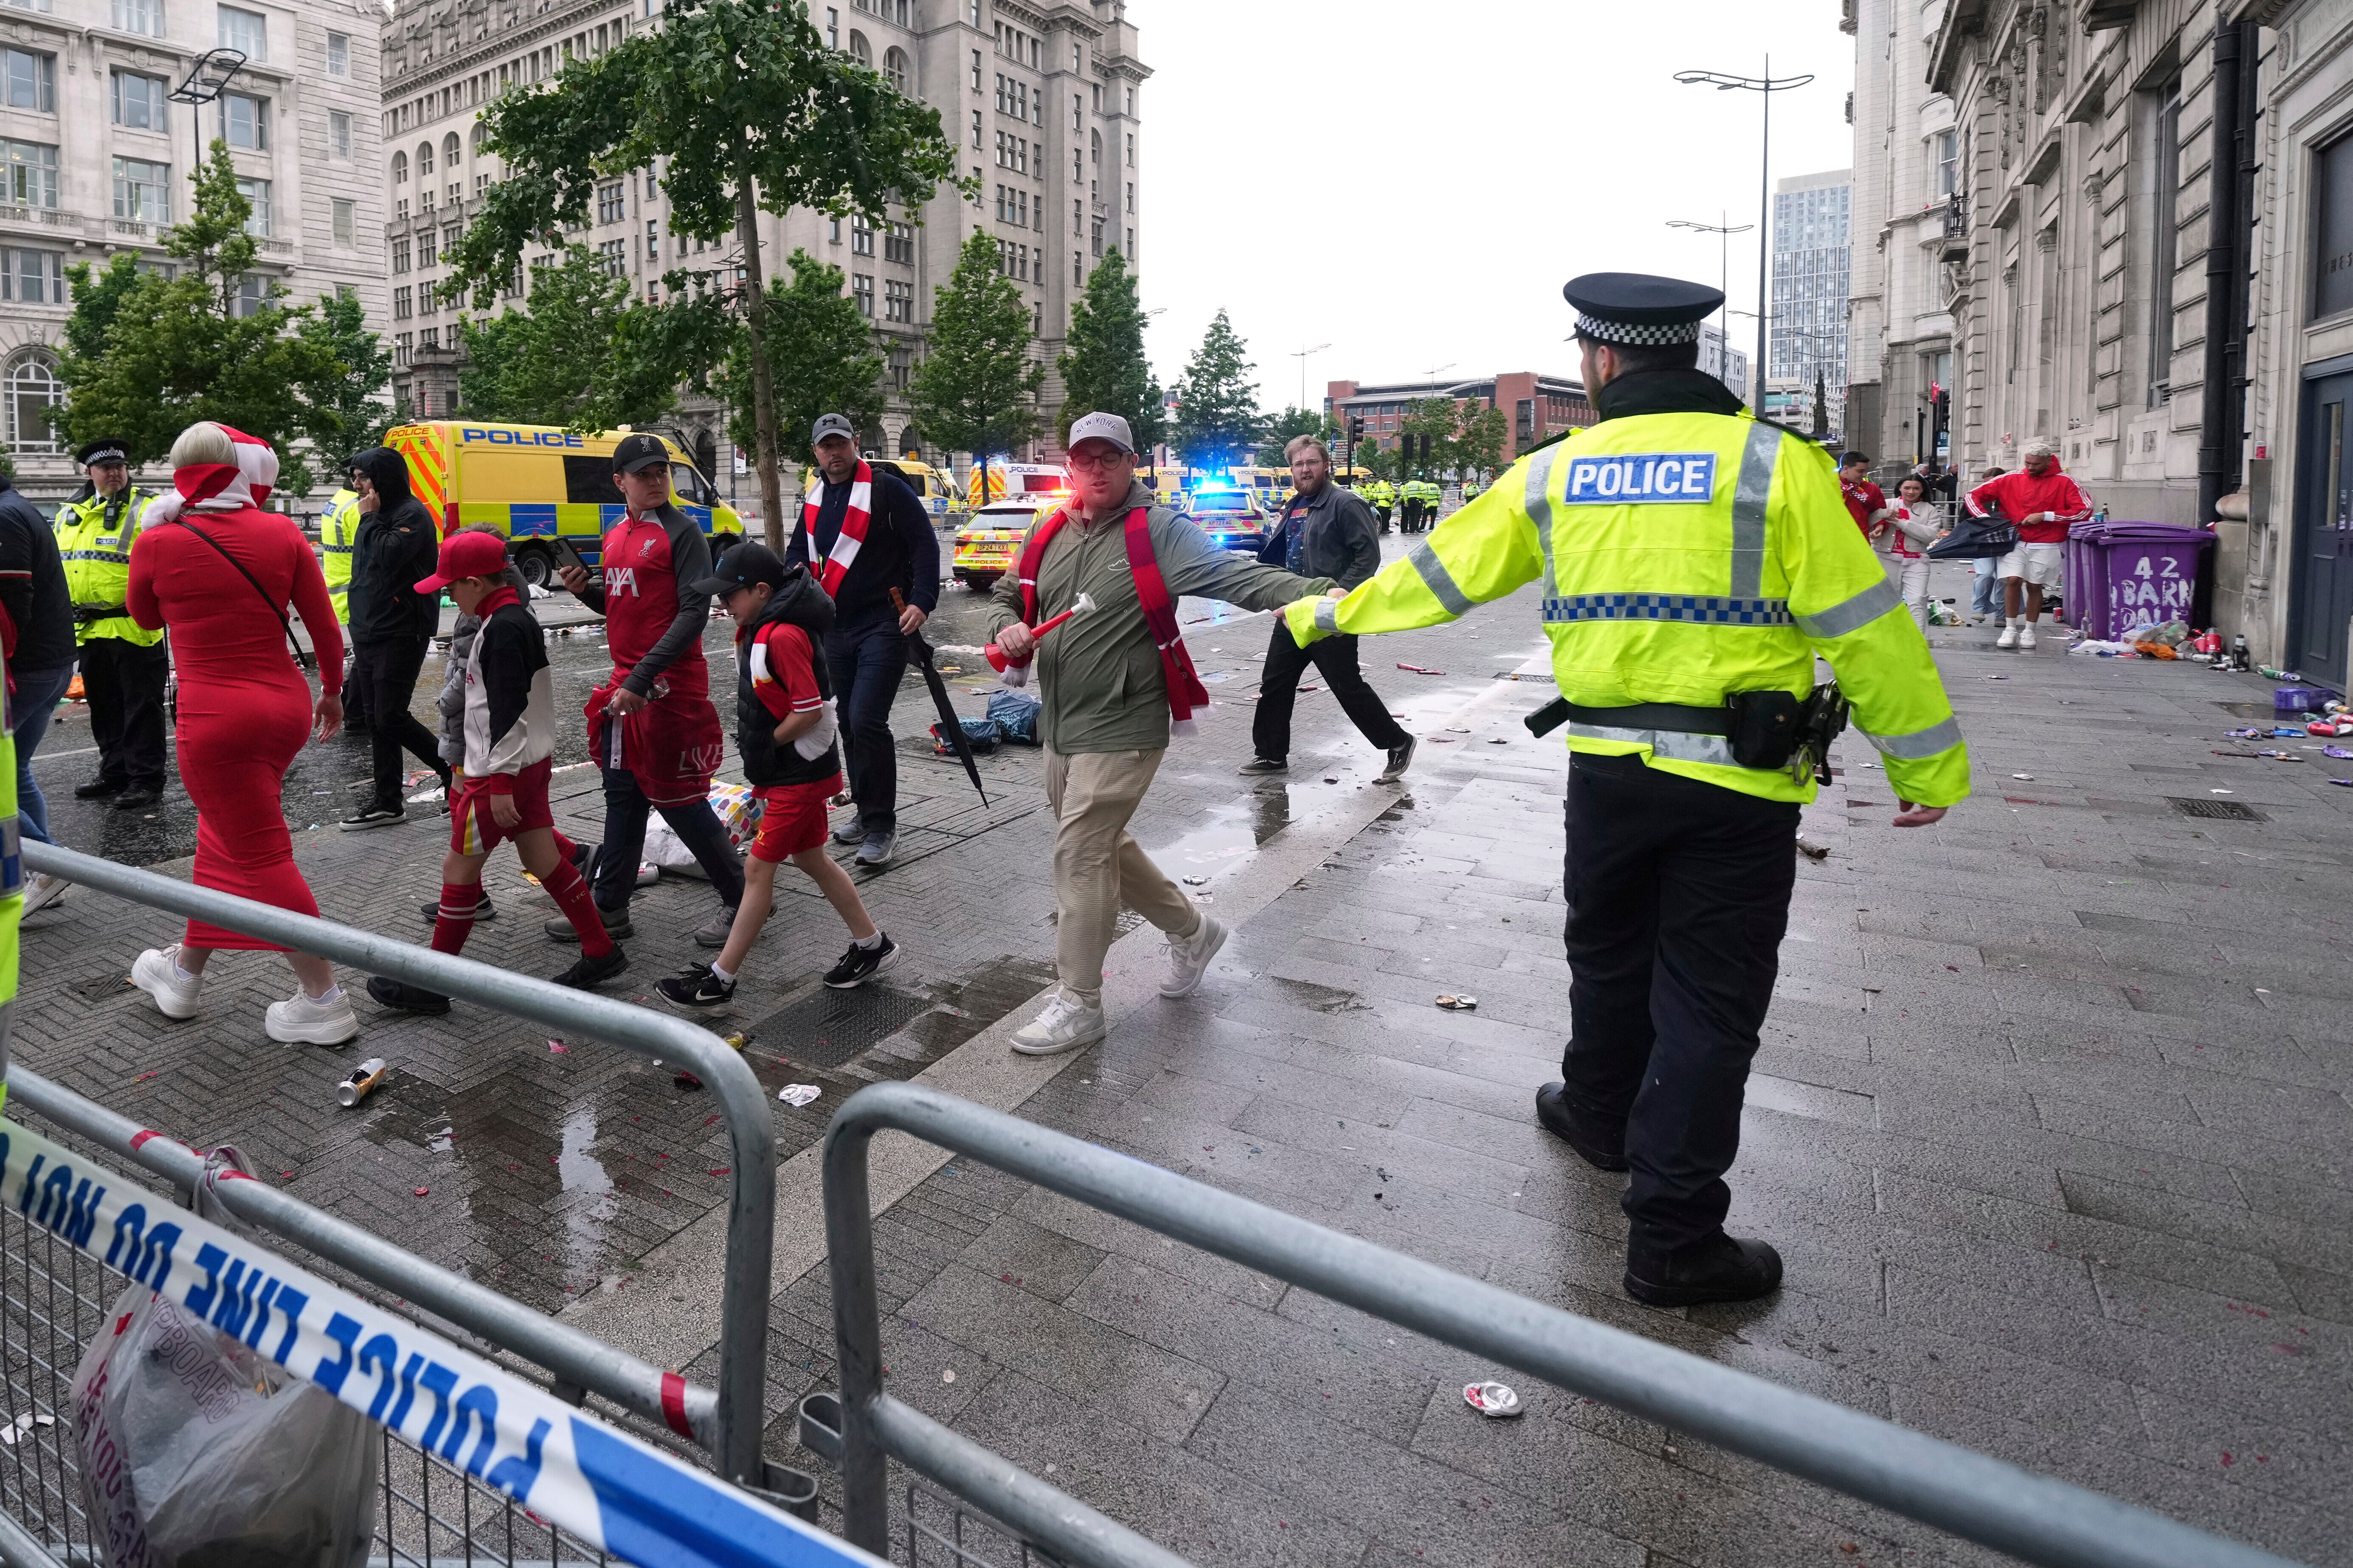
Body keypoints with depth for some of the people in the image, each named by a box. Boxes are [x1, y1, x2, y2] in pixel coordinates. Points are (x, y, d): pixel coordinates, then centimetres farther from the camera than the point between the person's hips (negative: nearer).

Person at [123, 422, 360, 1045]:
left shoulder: (158, 543, -7)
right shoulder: (282, 533, -2)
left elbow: (147, 619, 12)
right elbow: (325, 626, 3)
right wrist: (332, 691, 18)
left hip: (216, 718, -5)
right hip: (288, 706, 5)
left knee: (263, 857, 0)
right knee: (226, 835, 21)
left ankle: (324, 1001, 1)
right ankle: (186, 971, 37)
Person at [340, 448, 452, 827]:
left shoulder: (412, 514, -10)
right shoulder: (376, 517, 18)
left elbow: (390, 557, -27)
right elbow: (365, 575, 22)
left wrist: (370, 518, -13)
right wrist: (359, 633, 20)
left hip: (400, 636, -9)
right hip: (369, 633, 9)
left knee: (392, 717, -10)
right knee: (378, 720, 9)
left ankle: (455, 770, 6)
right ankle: (387, 803, 14)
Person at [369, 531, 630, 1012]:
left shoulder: (503, 629, -19)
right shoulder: (515, 619, 13)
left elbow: (509, 711, -23)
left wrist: (500, 782, -23)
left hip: (505, 772, -10)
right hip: (531, 763, 10)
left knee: (459, 866, 0)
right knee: (544, 861, 13)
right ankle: (601, 952, 17)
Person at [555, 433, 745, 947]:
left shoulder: (682, 532, -10)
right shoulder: (616, 536, 13)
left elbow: (694, 612, -19)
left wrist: (643, 679, -24)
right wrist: (585, 589, 2)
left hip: (671, 683, -8)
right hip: (625, 682, 8)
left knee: (678, 799, -2)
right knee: (623, 797, 13)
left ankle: (740, 899, 12)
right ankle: (610, 908, 23)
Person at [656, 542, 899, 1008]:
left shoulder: (784, 636, -22)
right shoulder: (760, 629, 8)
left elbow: (810, 710, -25)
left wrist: (766, 743, -14)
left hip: (799, 773, -10)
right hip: (793, 771, 10)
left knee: (758, 868, -4)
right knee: (810, 858, 17)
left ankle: (720, 980, 5)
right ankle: (871, 945, 29)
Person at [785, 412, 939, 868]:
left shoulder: (886, 488, -6)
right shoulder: (815, 502, 14)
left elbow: (925, 544, -10)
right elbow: (799, 552, 26)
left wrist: (922, 601, -19)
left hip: (883, 626, -7)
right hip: (835, 629, 8)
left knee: (866, 720, -17)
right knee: (849, 724, 12)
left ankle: (881, 825, -7)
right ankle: (867, 813, 26)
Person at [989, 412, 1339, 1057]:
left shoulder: (1158, 532, -10)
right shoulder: (1049, 536, 9)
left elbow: (1238, 576, -23)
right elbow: (1005, 595, 23)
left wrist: (1319, 593, -39)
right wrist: (1008, 629, -2)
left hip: (1120, 731, -7)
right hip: (1060, 727, 8)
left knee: (1081, 856, -7)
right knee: (1104, 846, 19)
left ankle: (1078, 1005, 8)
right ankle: (1191, 929, 41)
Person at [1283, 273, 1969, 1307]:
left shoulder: (1553, 473, 3)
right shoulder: (1774, 464, -7)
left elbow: (1437, 573, 12)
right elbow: (1863, 628, -7)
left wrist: (1328, 613, 27)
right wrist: (1929, 766, 2)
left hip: (1606, 765, 3)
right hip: (1736, 777, -3)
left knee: (1609, 953, 24)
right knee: (1708, 1000, 6)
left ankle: (1600, 1113, 47)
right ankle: (1673, 1240, 15)